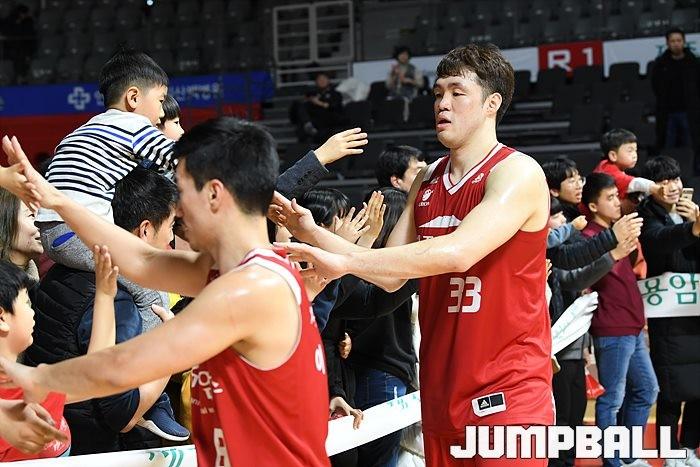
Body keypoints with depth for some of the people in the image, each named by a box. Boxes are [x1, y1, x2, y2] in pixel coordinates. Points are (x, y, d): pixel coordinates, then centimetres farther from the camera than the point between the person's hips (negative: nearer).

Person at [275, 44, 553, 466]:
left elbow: (457, 253, -28)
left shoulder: (518, 174, -12)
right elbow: (392, 275, 11)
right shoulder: (427, 181, 11)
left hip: (507, 395, -7)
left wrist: (345, 261, -31)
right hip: (441, 392, 7)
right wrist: (312, 233, -3)